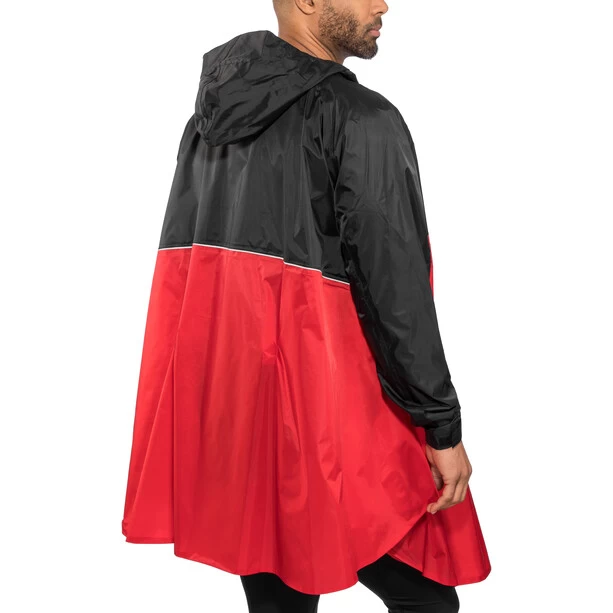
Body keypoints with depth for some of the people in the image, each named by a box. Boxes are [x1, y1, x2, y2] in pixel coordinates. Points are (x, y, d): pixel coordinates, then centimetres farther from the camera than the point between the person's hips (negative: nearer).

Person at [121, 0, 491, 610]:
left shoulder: (208, 116, 12)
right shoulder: (360, 119, -10)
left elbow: (183, 262, 13)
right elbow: (394, 285, -15)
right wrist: (444, 426, -9)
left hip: (224, 397, 8)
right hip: (332, 408, -7)